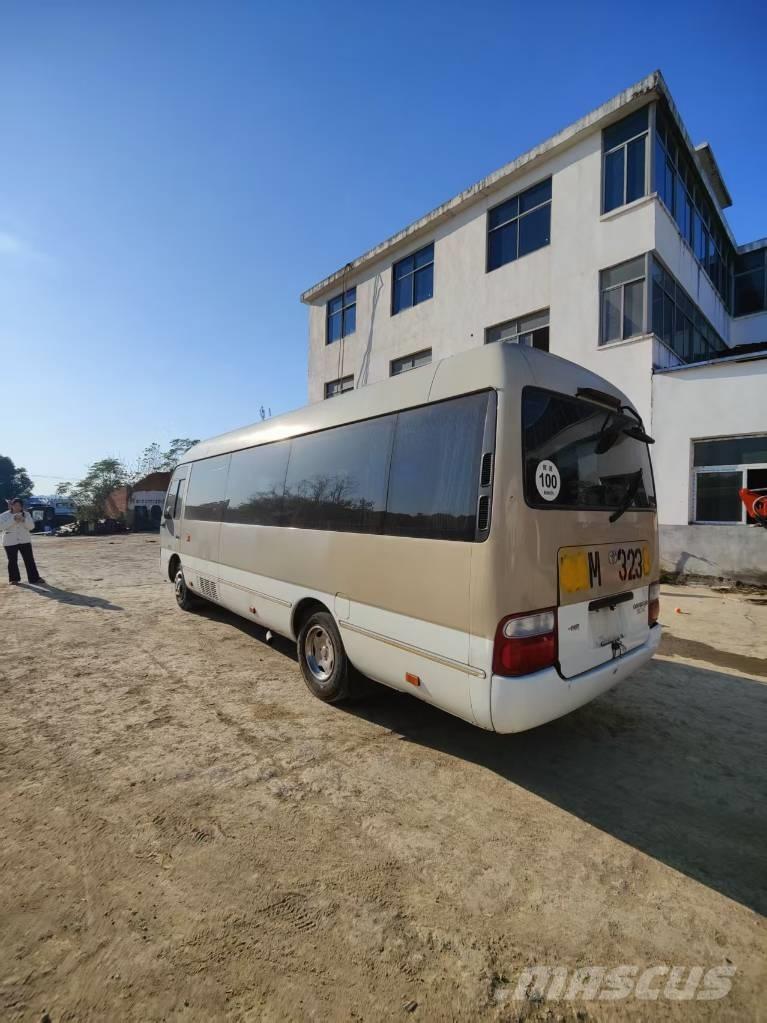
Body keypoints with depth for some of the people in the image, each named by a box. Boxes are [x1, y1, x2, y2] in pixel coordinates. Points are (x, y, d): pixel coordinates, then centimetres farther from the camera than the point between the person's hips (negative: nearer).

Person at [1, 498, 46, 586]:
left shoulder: (26, 514, 5)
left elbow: (31, 526, -3)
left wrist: (23, 520, -19)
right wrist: (13, 520, -22)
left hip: (24, 541, 1)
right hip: (10, 542, -1)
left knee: (29, 560, -1)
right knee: (12, 561, 5)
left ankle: (34, 578, 2)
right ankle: (14, 579, 19)